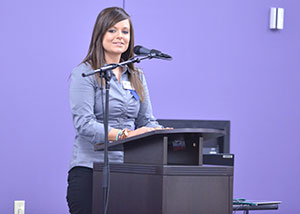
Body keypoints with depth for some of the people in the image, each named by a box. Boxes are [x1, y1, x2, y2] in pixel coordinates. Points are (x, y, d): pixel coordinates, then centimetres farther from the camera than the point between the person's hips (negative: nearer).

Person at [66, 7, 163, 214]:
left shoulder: (137, 77, 16)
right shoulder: (85, 73, -3)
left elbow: (147, 120, 15)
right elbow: (84, 124, -14)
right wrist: (124, 135, -27)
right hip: (89, 169, -5)